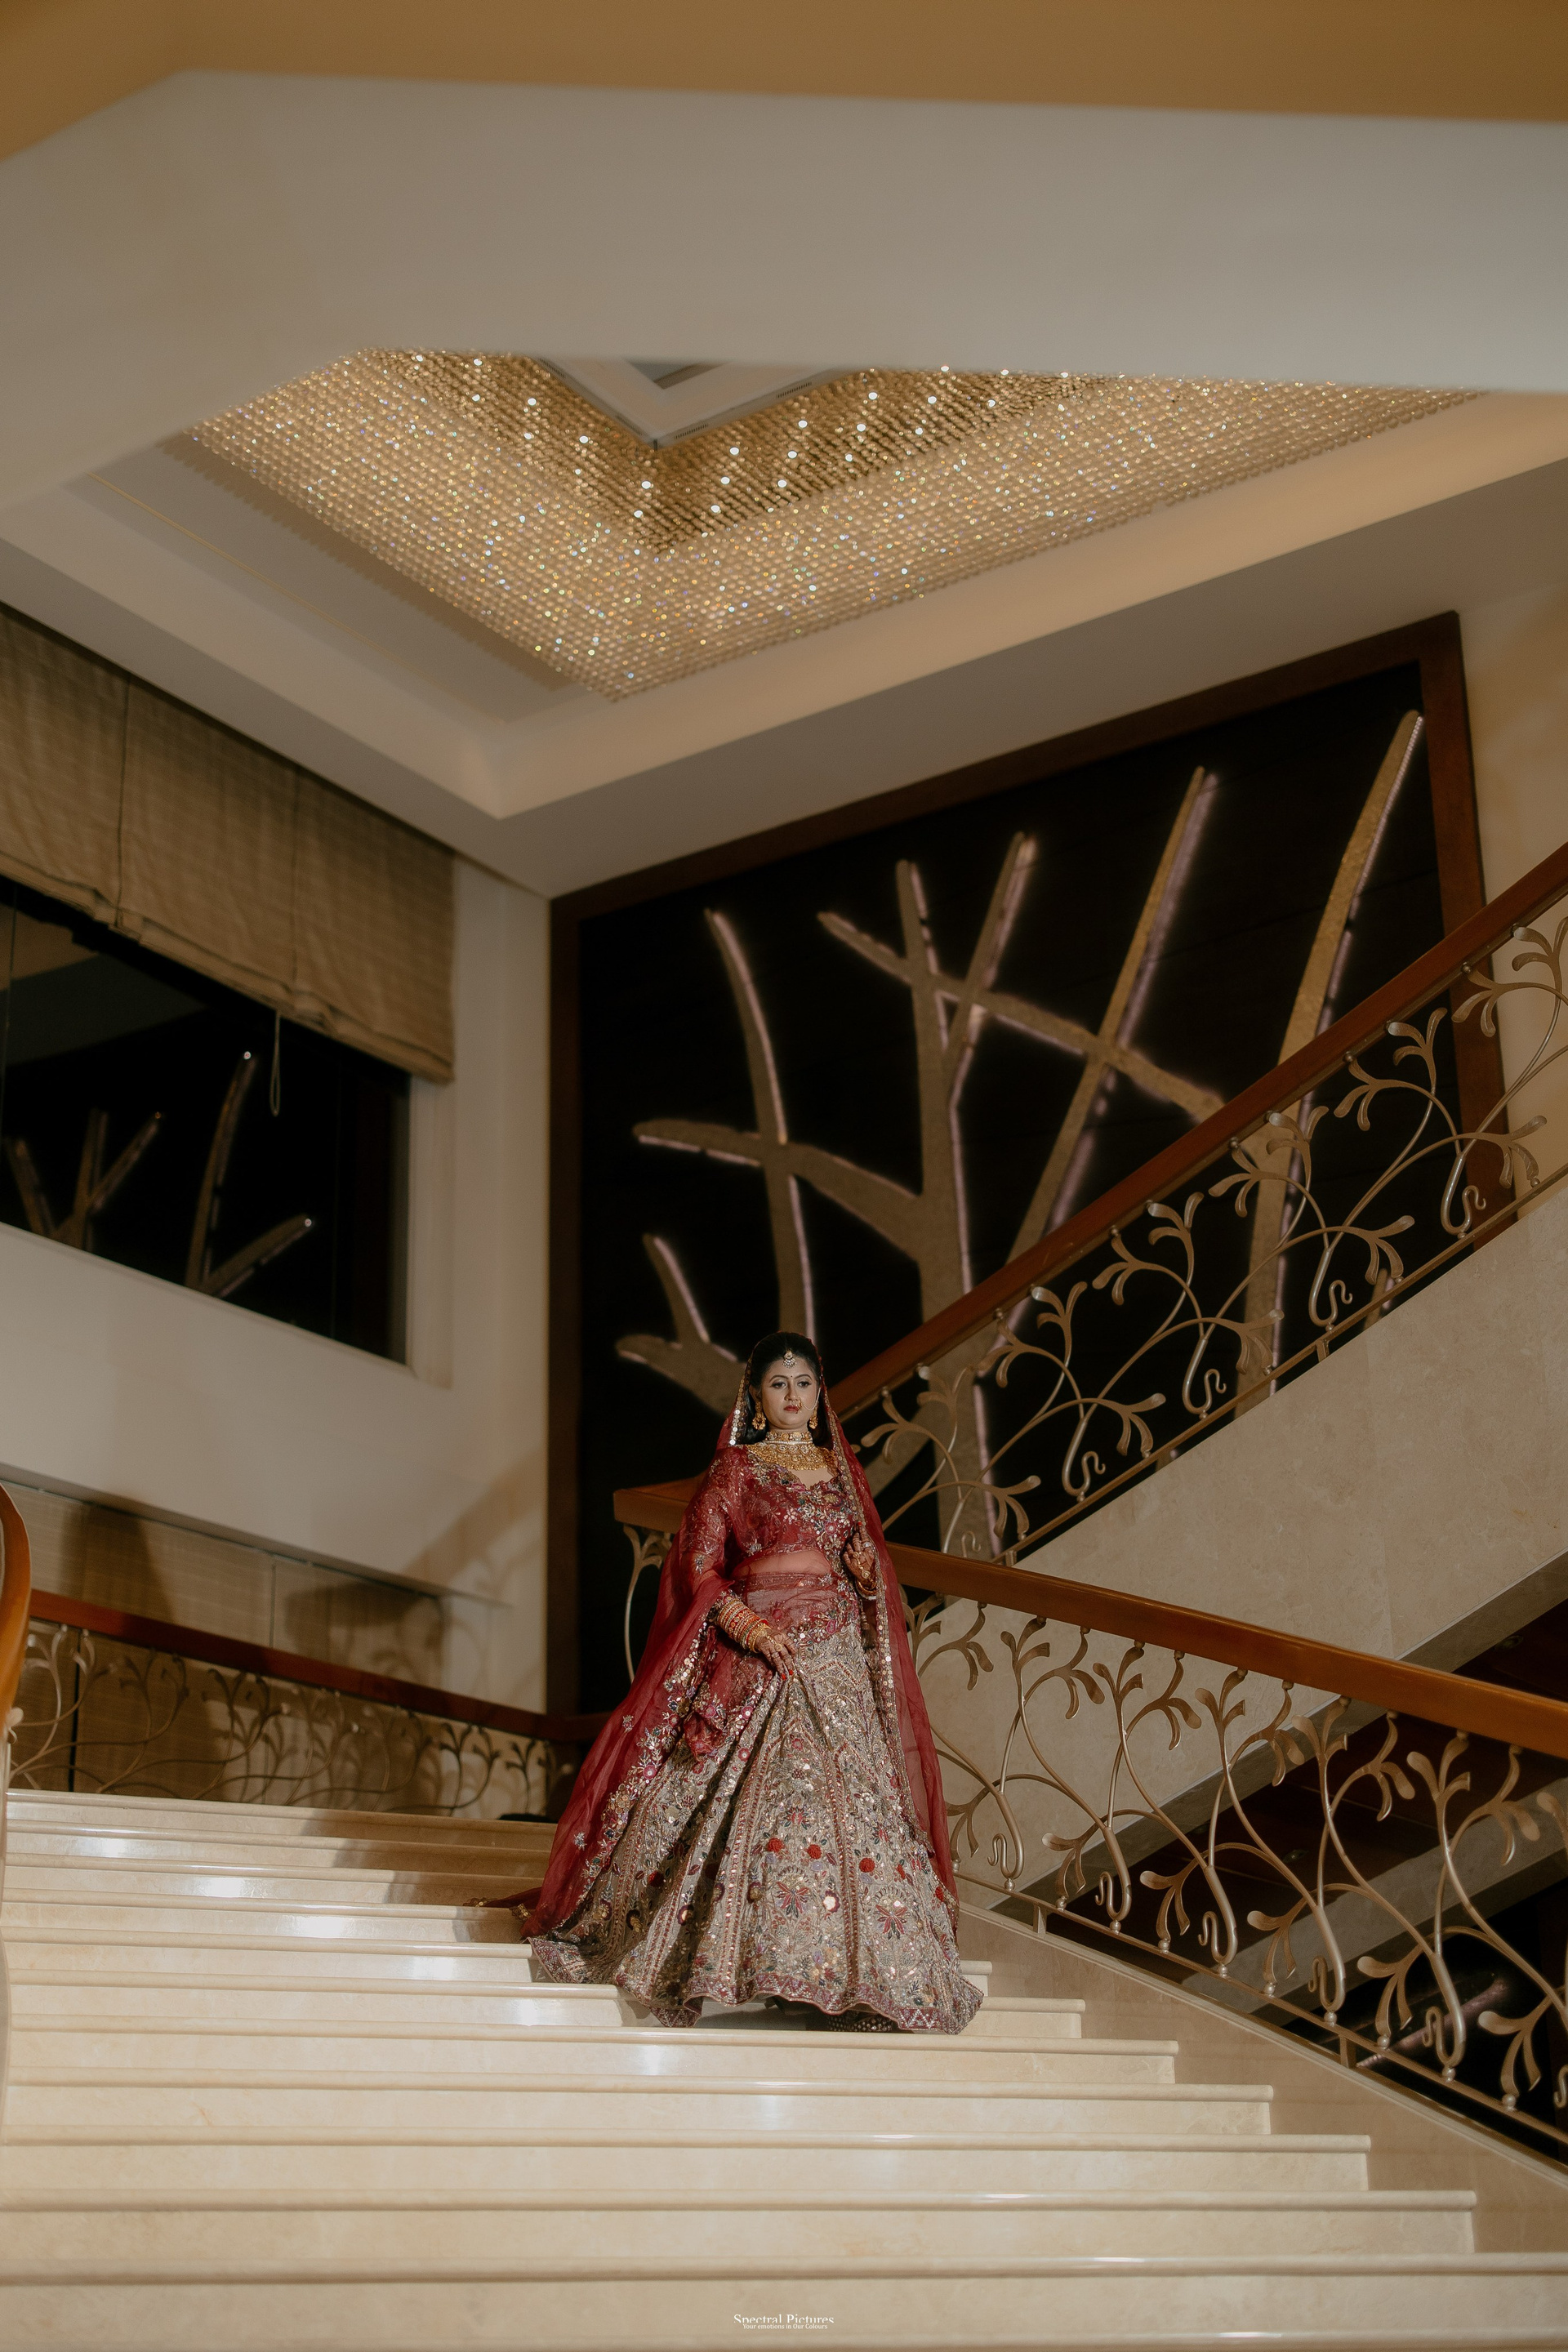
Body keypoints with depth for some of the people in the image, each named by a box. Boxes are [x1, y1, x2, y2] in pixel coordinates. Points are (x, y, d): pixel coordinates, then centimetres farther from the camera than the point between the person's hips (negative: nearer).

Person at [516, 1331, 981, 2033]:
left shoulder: (842, 1471, 17)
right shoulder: (734, 1469, 5)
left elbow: (871, 1571, 23)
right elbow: (700, 1568, -2)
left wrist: (869, 1573, -1)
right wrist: (751, 1629, -16)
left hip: (840, 1657, 4)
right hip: (758, 1656, -4)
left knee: (853, 1789, -5)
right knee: (773, 1785, -18)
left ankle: (858, 1964, -4)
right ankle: (773, 1949, -15)